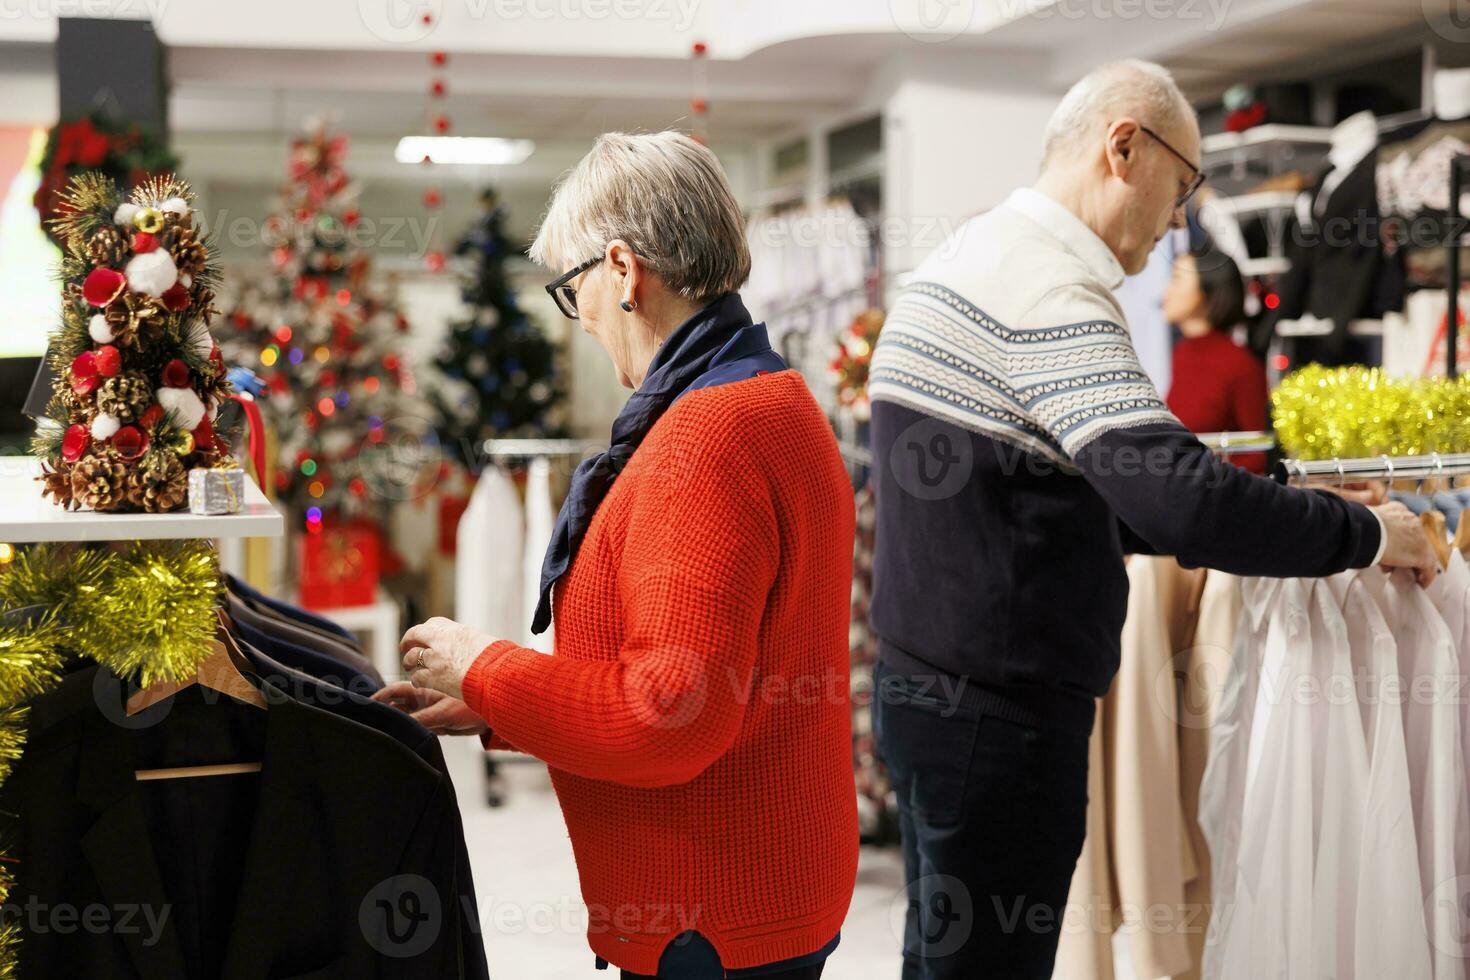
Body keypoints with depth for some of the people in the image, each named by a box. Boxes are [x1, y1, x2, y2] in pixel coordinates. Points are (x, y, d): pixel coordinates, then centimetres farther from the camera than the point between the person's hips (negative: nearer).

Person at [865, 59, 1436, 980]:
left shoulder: (967, 259, 14)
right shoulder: (1048, 285, -19)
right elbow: (1180, 497, -29)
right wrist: (1365, 533, -14)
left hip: (930, 687, 10)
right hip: (999, 713, -10)